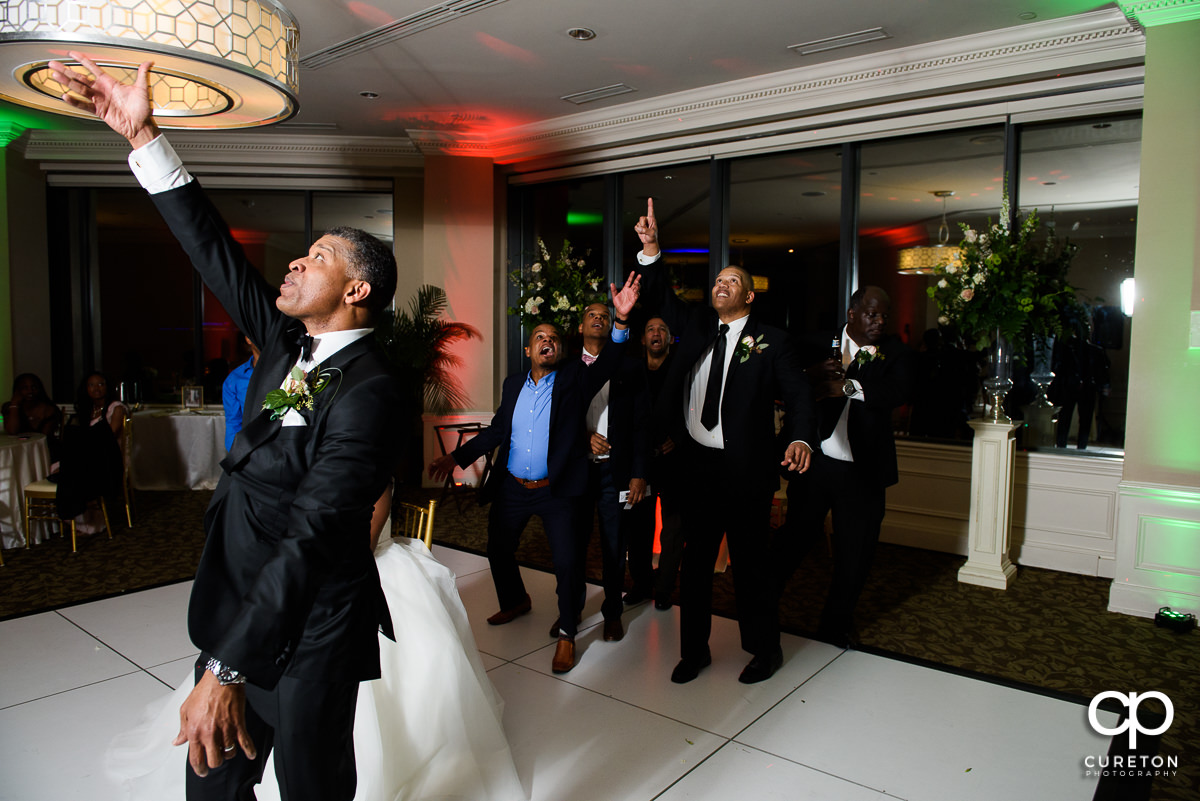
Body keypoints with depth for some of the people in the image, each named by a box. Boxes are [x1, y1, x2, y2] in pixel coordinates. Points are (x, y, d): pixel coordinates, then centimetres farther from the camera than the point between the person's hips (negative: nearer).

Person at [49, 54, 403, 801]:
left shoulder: (368, 391, -23)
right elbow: (215, 249, 6)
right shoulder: (287, 343, 3)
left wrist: (228, 668, -32)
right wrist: (143, 135, 3)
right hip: (234, 612, 8)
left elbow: (312, 539, -29)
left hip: (308, 636, -8)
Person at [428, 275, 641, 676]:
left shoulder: (574, 379, -5)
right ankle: (515, 602, 47)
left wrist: (622, 319, -39)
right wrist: (456, 457, 3)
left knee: (567, 561, -7)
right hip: (511, 489, 5)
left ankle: (567, 634, 14)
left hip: (556, 491, -4)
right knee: (498, 550, 19)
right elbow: (496, 430, 11)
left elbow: (607, 364, -23)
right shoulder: (513, 384, 7)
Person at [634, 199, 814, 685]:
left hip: (745, 471, -4)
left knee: (750, 562, 8)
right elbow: (662, 300, 10)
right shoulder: (696, 326, 11)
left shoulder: (770, 341, -2)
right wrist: (650, 250, -4)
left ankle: (764, 649, 28)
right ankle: (694, 650, 29)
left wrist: (799, 438, -28)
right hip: (696, 465, 5)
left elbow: (797, 393, -10)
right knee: (695, 561, 13)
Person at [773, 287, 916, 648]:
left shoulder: (896, 354, 3)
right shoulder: (819, 344, 4)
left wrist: (848, 386, -27)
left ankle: (836, 624, 32)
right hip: (814, 464, 0)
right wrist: (812, 375, -20)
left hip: (862, 472, 1)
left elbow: (898, 391, -17)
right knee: (795, 538, 9)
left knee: (855, 554, 10)